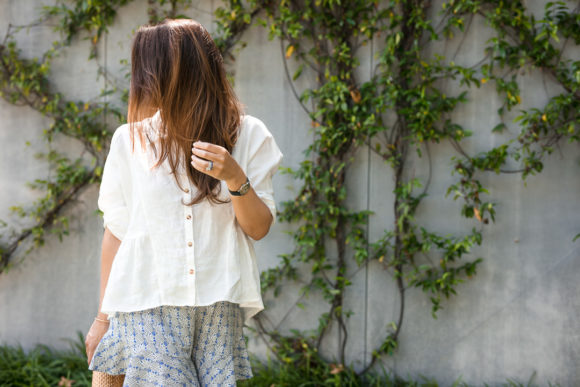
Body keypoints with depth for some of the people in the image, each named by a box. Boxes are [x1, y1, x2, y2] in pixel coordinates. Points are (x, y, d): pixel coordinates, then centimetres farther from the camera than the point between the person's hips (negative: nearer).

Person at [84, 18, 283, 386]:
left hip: (219, 306, 1)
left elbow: (259, 228, 3)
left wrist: (235, 178, -16)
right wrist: (104, 316, 11)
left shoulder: (247, 135, 3)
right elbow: (116, 231, 8)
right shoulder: (130, 139, 3)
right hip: (147, 308, 0)